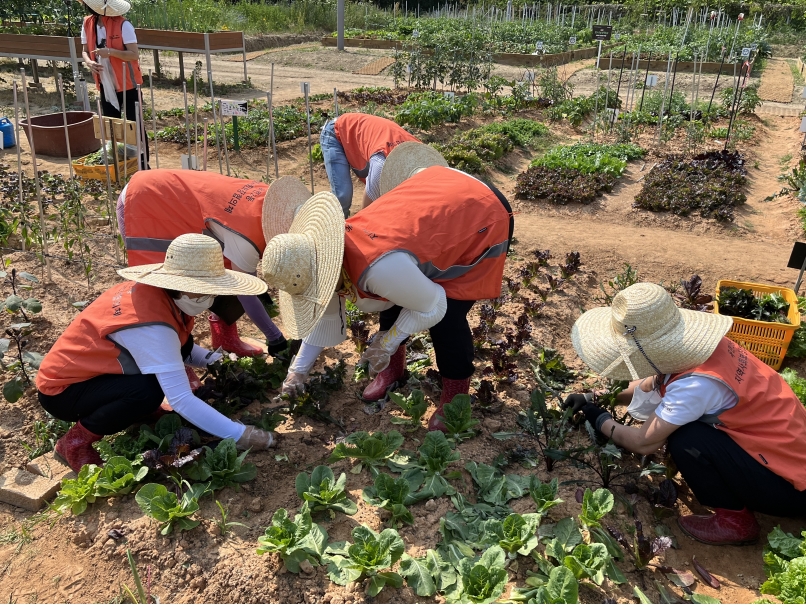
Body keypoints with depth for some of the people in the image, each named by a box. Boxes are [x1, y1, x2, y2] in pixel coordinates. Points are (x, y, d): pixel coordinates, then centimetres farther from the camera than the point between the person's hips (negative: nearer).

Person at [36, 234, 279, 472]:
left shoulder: (157, 290, -9)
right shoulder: (151, 326, -34)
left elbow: (178, 348, 9)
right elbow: (181, 400, -37)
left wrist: (216, 361, -7)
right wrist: (239, 435, -33)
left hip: (90, 370, 8)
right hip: (61, 390, -8)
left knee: (181, 345, -6)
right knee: (147, 392, -33)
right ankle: (74, 441, -8)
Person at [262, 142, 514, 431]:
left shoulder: (380, 268, -39)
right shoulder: (333, 247, -10)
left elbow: (431, 307, -23)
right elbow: (326, 313, 5)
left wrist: (386, 344, -11)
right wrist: (299, 369, 12)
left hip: (483, 216, -8)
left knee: (447, 318, -13)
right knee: (392, 297, 7)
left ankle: (455, 396, 11)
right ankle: (393, 367, 30)